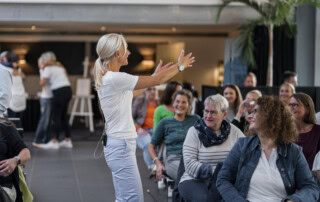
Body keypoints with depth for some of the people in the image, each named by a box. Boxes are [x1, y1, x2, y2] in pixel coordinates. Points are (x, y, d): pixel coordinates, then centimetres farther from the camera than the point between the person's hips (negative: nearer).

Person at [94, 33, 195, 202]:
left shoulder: (107, 78, 9)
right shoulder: (115, 78, -20)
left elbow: (131, 93, 29)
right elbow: (156, 81, -14)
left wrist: (155, 74, 31)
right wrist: (180, 66, 1)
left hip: (119, 144, 10)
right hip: (121, 146, -10)